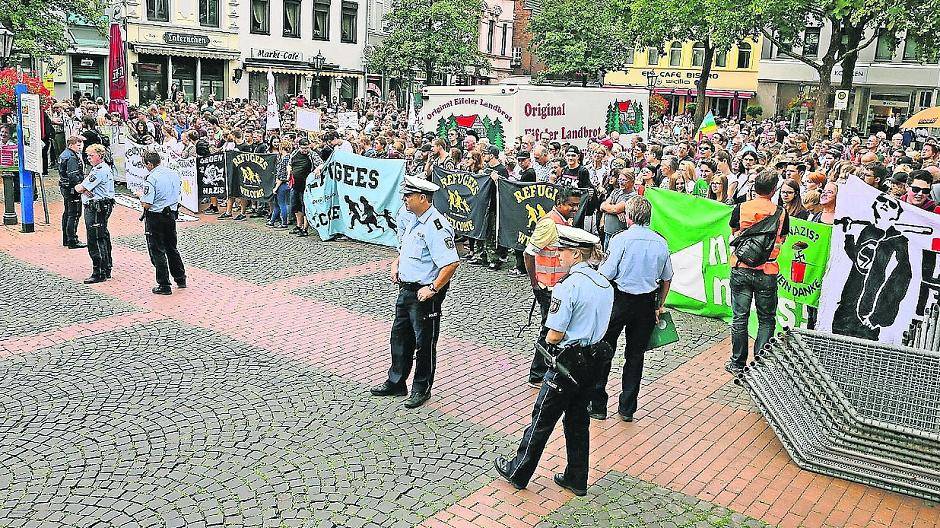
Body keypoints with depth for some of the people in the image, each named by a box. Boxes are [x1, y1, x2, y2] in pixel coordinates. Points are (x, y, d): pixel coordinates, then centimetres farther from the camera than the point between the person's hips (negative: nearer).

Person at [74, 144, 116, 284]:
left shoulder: (100, 170, -16)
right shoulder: (100, 168, 19)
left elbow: (80, 188, -16)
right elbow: (82, 188, 16)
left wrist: (80, 188, 7)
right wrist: (85, 190, -6)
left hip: (96, 208, -11)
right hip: (97, 208, 11)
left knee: (95, 241, -8)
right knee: (103, 239, 15)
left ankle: (99, 273, -5)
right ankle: (106, 270, 24)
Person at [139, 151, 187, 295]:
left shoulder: (152, 179, -19)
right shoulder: (174, 174, 3)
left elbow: (146, 204, -22)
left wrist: (141, 197, -2)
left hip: (156, 218, -7)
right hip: (172, 214, 7)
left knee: (157, 252, 3)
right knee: (172, 248, 20)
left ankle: (164, 286, 6)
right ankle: (180, 279, 27)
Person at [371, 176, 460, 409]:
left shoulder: (435, 227, -24)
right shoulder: (410, 217, 5)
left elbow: (451, 263, -29)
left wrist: (433, 289, -24)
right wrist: (397, 262, 15)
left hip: (425, 294, -9)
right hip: (406, 288, 9)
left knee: (424, 343, 7)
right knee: (399, 336, 19)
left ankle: (422, 389, 23)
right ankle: (396, 383, 34)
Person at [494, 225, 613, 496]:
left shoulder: (568, 285, -21)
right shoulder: (605, 284, 5)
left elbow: (554, 335, -19)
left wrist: (549, 344, 1)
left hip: (567, 364, -8)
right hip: (593, 360, 8)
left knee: (542, 420, 7)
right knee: (578, 420, 18)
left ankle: (517, 472, 22)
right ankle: (577, 479, 28)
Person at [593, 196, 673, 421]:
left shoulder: (621, 239, -12)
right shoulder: (661, 242, 3)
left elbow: (606, 274, -15)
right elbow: (667, 278, 11)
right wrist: (659, 306, 20)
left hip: (619, 299, -4)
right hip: (647, 303, 5)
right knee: (635, 355, 13)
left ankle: (598, 405, 13)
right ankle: (627, 409, 20)